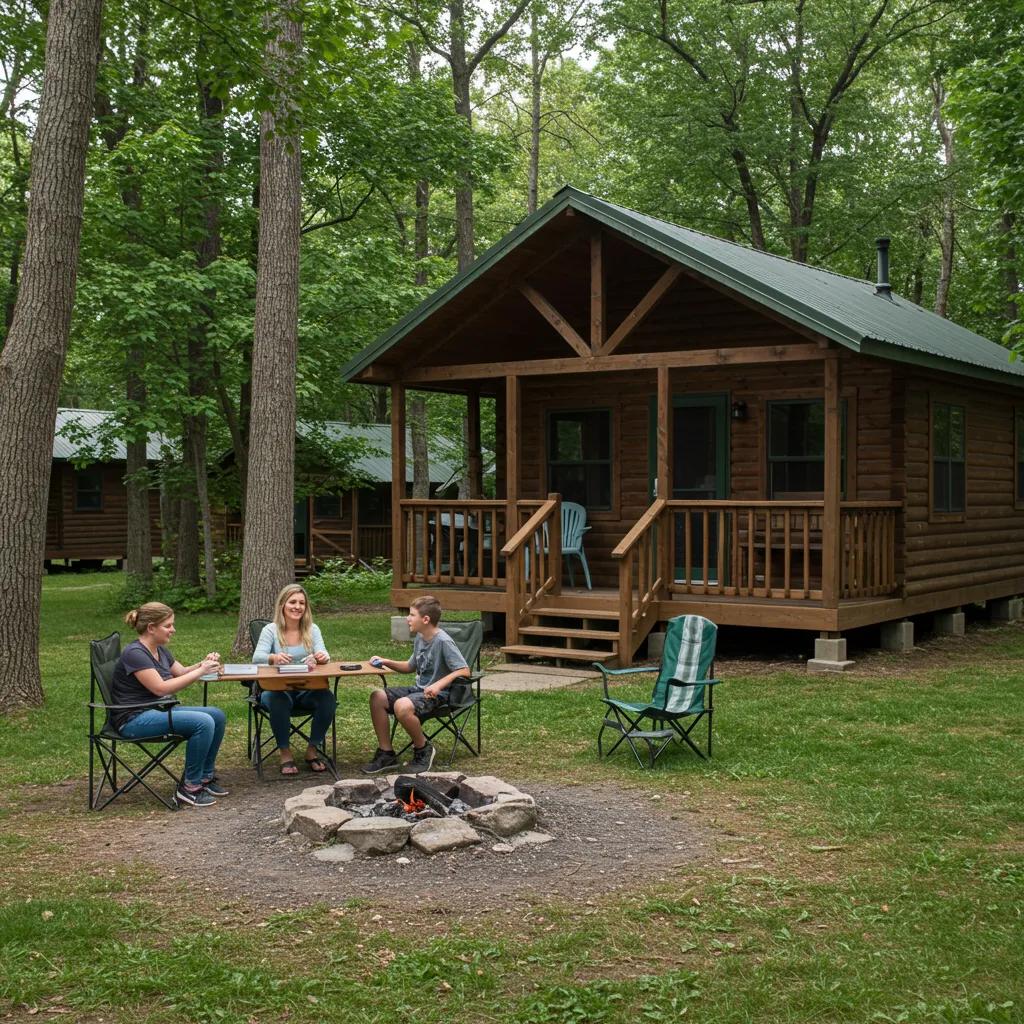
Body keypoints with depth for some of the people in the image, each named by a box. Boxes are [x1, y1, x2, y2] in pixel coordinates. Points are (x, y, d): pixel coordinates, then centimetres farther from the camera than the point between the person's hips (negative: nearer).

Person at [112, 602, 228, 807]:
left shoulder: (160, 650, 11)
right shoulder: (134, 653, -18)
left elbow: (182, 673, 22)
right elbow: (161, 688, -23)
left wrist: (204, 663, 0)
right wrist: (201, 671, -19)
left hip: (159, 710, 9)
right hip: (135, 719, -9)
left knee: (217, 716, -4)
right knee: (203, 722, -25)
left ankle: (206, 777, 10)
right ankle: (189, 788, -13)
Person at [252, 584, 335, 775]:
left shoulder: (312, 629, 5)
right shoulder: (271, 630, -3)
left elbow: (321, 654, -8)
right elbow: (257, 657, -18)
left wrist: (322, 657, -35)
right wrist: (274, 658, -41)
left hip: (306, 690, 3)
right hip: (277, 689, -2)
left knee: (327, 698, -28)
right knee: (279, 701, -37)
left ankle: (313, 750, -8)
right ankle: (285, 752, -15)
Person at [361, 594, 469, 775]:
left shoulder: (443, 641, -17)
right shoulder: (419, 638, 9)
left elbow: (464, 670, -20)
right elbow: (411, 666, 25)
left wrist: (439, 685, -29)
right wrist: (386, 662, 12)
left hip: (437, 694, -9)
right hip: (419, 689, 9)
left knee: (402, 706, -34)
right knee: (377, 697, -6)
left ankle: (423, 750, -9)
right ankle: (386, 753, 0)